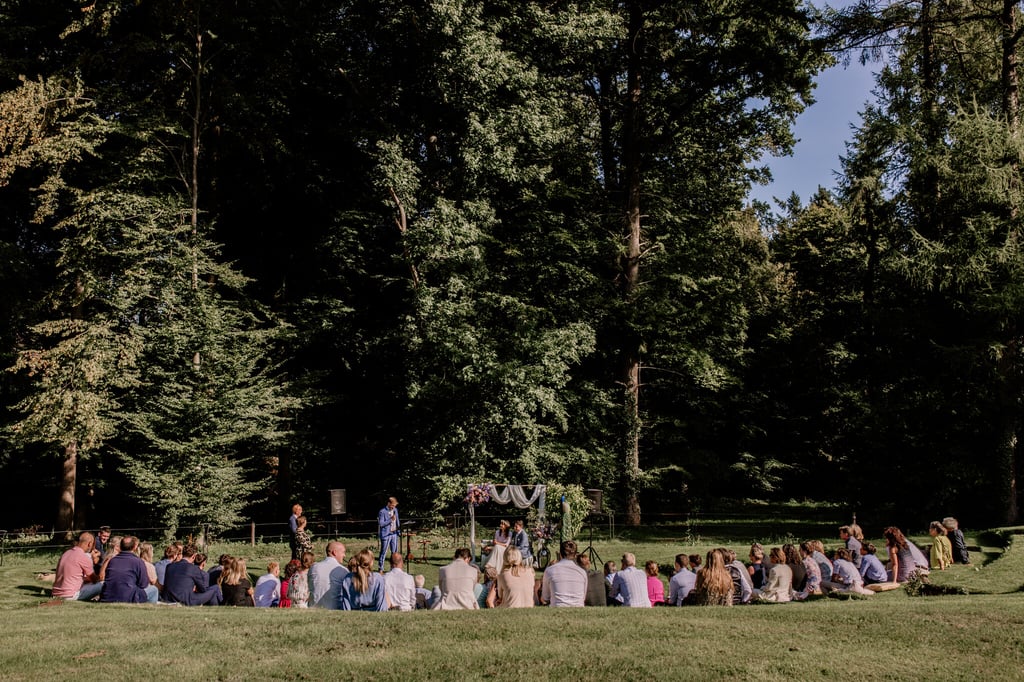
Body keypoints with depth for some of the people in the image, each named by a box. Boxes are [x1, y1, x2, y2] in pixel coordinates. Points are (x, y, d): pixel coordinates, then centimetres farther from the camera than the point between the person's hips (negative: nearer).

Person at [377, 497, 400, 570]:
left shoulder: (395, 510, 7)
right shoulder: (382, 512, -13)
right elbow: (381, 524, -18)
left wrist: (398, 527, 14)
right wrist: (390, 520, -25)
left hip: (394, 534, 6)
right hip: (386, 535, -6)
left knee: (395, 552, 11)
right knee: (384, 552, -1)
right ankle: (381, 569, 8)